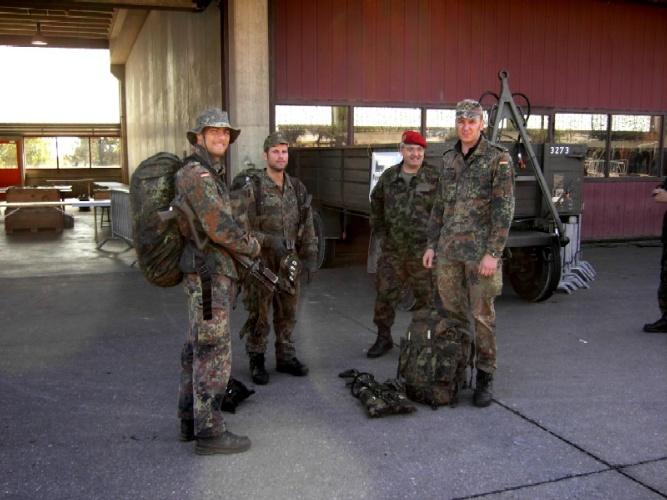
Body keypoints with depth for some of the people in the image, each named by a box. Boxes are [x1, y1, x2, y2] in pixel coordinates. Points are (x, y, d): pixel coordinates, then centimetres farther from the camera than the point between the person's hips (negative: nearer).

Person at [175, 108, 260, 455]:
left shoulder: (210, 173, 17)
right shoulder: (197, 173, -15)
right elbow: (219, 226, -22)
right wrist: (252, 246, -7)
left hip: (207, 270, 10)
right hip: (209, 272, -10)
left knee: (197, 348, 14)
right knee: (213, 351, -6)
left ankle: (190, 421, 23)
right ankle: (209, 432, 1)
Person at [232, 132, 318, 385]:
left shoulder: (297, 188, 6)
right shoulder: (250, 186, -11)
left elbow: (307, 224, 12)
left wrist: (310, 255, 10)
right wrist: (269, 241, -20)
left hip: (288, 261, 5)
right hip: (260, 260, -5)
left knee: (287, 312, 13)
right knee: (258, 314, 4)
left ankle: (286, 357, 26)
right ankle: (257, 361, 18)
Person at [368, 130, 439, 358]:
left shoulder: (435, 177, -5)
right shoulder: (388, 176, 7)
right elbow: (376, 206, 20)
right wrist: (380, 234, 14)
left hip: (423, 251, -3)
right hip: (392, 249, 3)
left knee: (425, 296, 7)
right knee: (385, 294, 6)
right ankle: (383, 338, 20)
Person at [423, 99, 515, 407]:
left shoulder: (499, 159, -7)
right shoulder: (448, 159, 11)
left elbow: (504, 209, -12)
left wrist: (493, 253, -18)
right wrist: (432, 244, 13)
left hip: (480, 250, -5)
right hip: (448, 249, 5)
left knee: (482, 315, 1)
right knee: (452, 312, 11)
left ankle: (484, 377, 12)